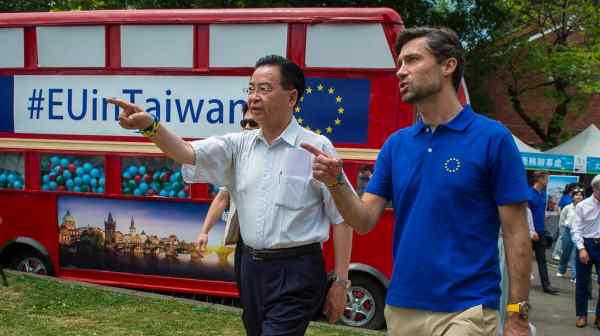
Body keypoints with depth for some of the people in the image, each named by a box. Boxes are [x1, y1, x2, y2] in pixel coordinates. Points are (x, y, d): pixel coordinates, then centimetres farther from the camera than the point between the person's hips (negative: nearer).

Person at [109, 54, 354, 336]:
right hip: (252, 267, 6)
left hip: (296, 273, -6)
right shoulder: (240, 145, 6)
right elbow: (188, 153, -7)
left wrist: (341, 282, -8)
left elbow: (341, 218, -7)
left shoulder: (317, 148, -8)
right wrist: (150, 125, -26)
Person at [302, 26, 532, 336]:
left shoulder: (492, 138, -7)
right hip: (401, 307, 5)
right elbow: (364, 221, 4)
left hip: (464, 311, -5)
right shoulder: (395, 144, 7)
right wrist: (336, 181, -14)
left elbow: (516, 233, -7)